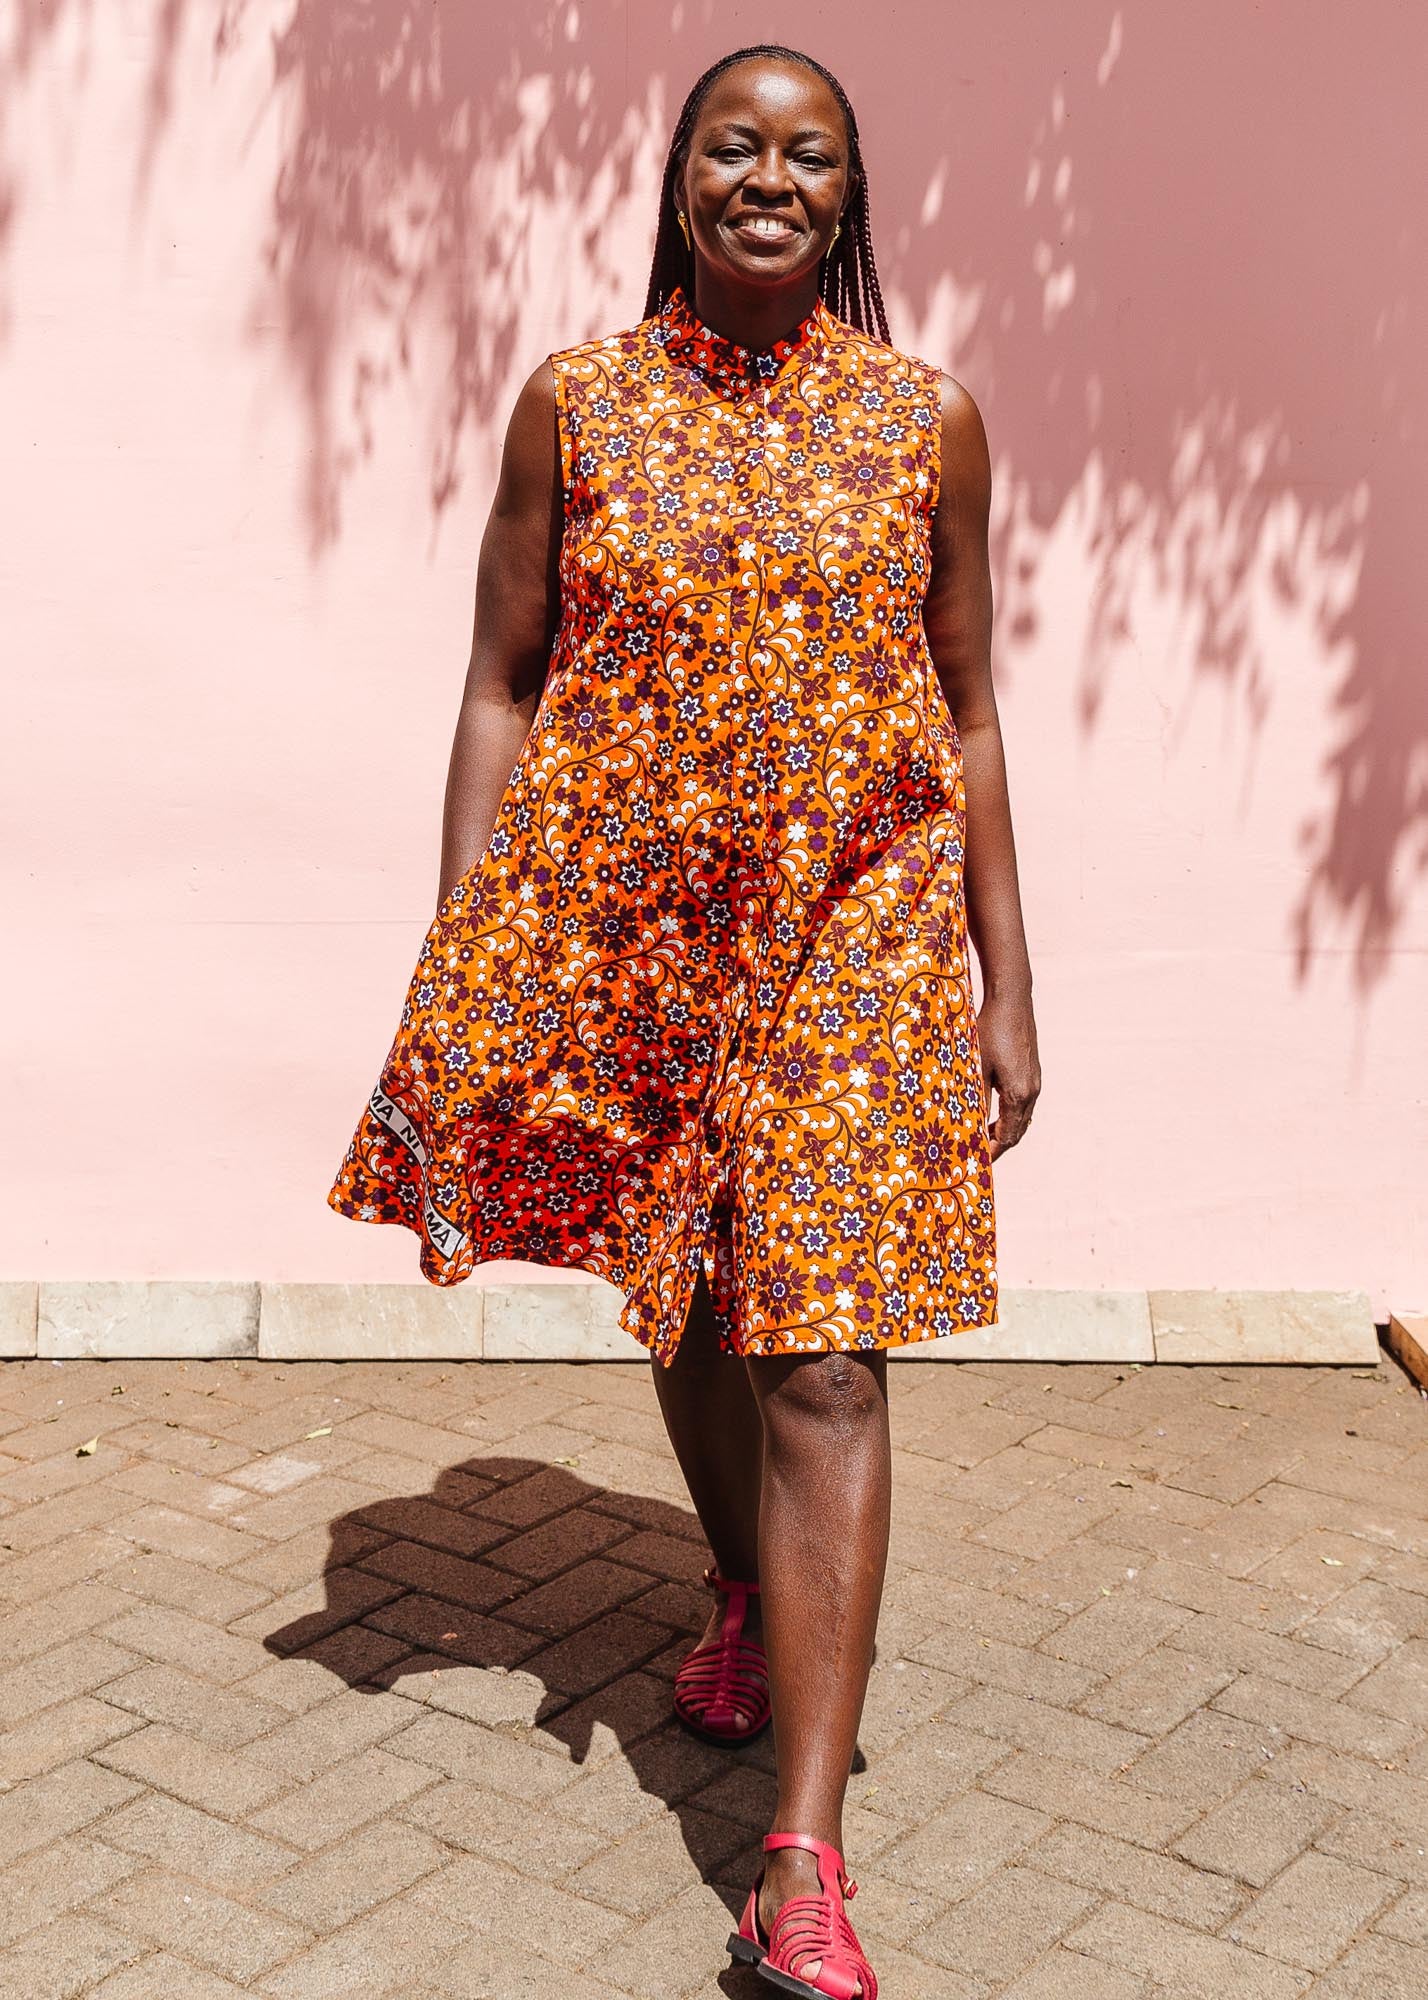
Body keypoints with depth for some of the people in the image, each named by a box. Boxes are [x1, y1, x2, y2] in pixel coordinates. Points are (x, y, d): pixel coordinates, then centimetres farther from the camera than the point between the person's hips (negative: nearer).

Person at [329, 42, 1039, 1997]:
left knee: (822, 1355, -8)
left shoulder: (928, 419, 3)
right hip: (624, 918, 2)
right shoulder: (576, 403, 4)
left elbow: (968, 715, 7)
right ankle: (744, 1589, 47)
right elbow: (502, 689, 4)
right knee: (684, 1302, 17)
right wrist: (459, 967, -3)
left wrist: (1008, 990, 4)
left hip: (855, 929, -1)